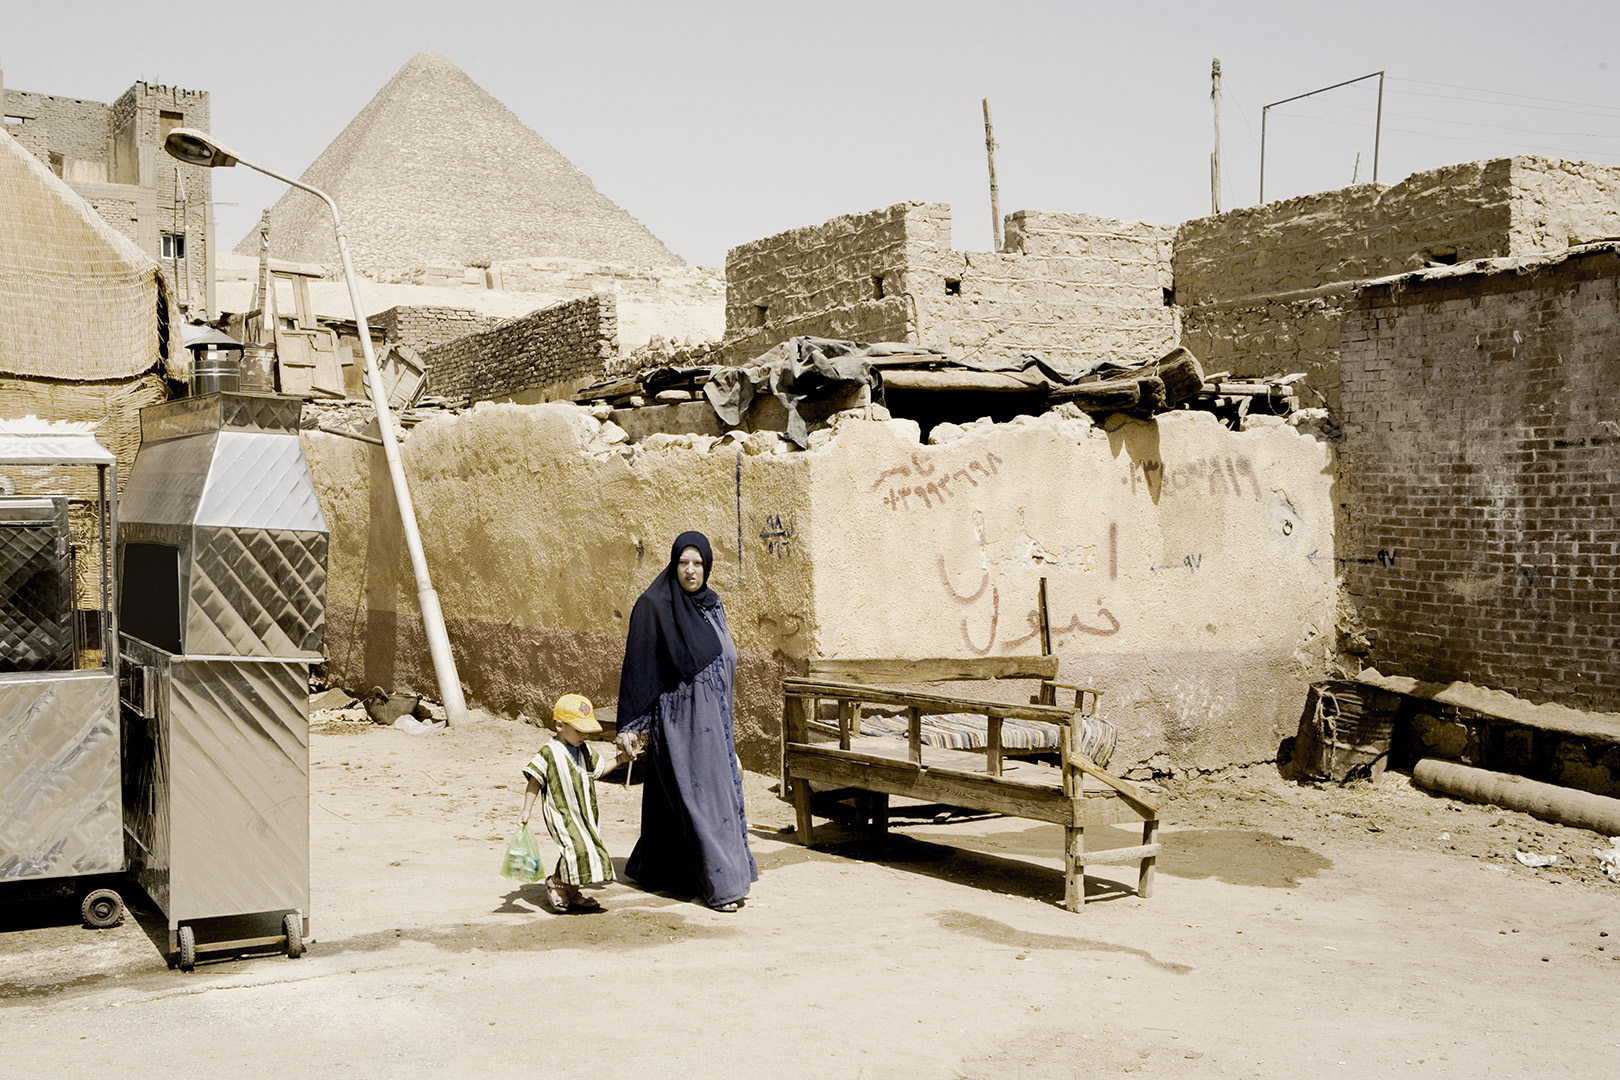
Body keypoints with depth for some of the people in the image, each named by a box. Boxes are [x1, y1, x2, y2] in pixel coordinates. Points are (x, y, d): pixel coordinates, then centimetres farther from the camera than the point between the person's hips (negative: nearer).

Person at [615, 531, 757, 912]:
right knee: (698, 796, -6)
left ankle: (651, 869, 31)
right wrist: (629, 725, -16)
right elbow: (637, 666, -12)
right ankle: (721, 883, -1)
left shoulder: (711, 606, 10)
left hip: (712, 716, 8)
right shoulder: (653, 607, -12)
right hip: (680, 719, -8)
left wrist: (727, 731, 18)